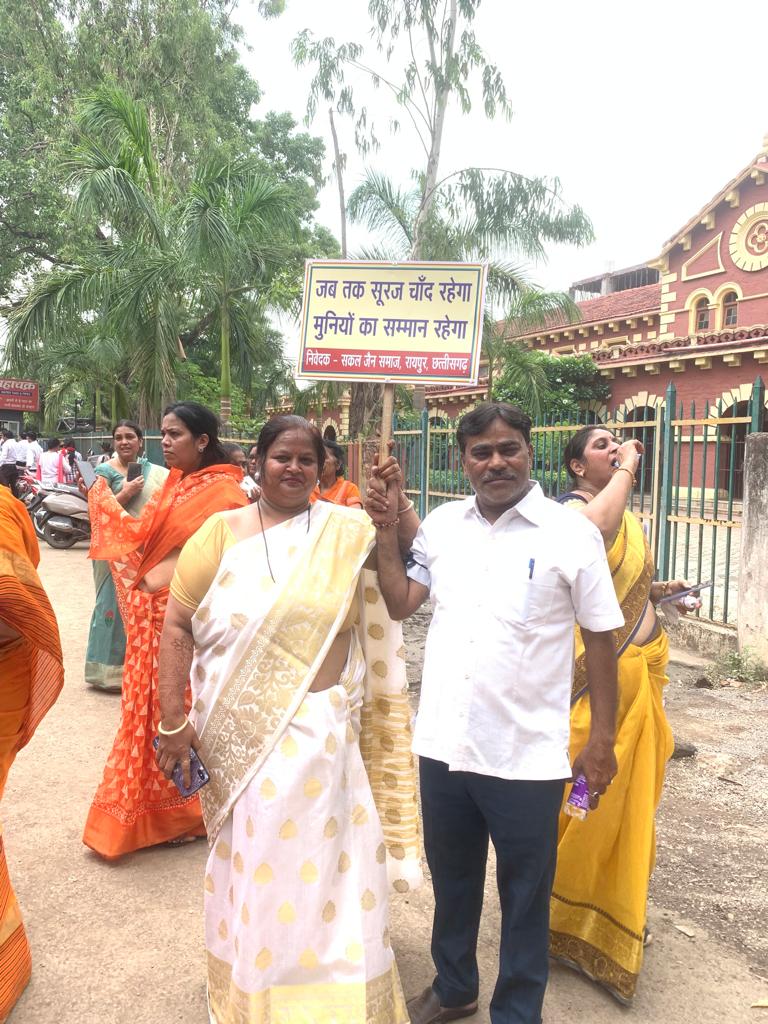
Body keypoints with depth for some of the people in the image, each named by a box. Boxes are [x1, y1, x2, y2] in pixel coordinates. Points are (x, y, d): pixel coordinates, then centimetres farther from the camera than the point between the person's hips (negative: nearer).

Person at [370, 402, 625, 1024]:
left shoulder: (571, 533, -8)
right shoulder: (442, 524, 3)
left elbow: (600, 638, -4)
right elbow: (400, 604, 5)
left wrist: (602, 740, -5)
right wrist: (386, 532, -4)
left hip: (526, 756, -4)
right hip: (443, 743, 4)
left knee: (524, 895, 14)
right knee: (451, 878, 23)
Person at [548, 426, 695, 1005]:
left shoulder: (629, 518, 15)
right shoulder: (570, 507, -11)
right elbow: (596, 527, -37)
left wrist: (660, 590, 13)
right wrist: (627, 468, -24)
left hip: (641, 666, 8)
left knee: (630, 790, 18)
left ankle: (613, 906, 37)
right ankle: (564, 911, 22)